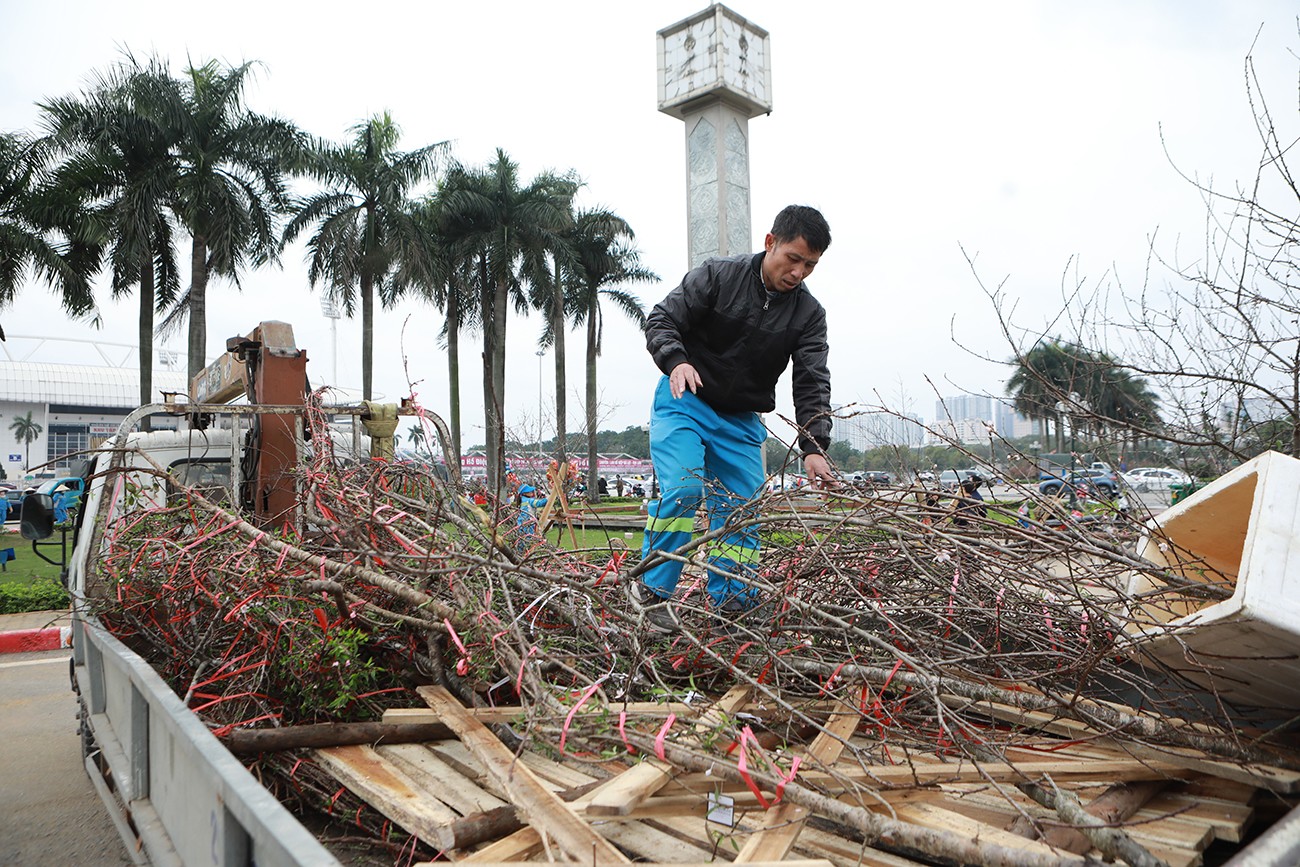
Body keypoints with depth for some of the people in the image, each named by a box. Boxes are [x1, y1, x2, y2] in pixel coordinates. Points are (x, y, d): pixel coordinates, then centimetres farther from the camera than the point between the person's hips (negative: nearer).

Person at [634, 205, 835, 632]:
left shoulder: (808, 314, -4)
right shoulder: (717, 276, -11)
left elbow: (812, 384, -10)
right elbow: (661, 320, -11)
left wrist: (814, 447, -24)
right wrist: (677, 361, -33)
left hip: (742, 422, 4)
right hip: (684, 403, -4)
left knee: (744, 514, 0)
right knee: (683, 491, -21)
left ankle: (732, 606, 12)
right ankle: (652, 589, -6)